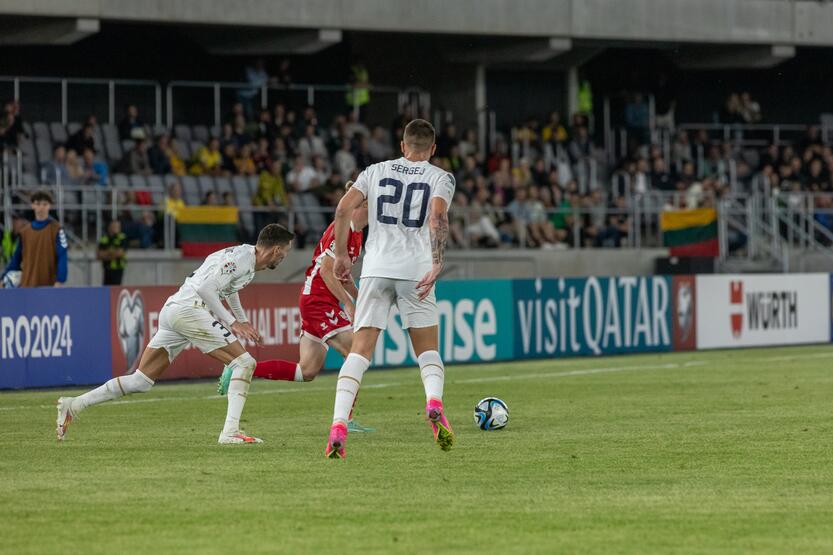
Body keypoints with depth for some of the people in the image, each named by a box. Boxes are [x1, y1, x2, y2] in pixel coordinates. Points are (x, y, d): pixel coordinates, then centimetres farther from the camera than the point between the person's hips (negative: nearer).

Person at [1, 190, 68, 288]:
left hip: (48, 286, -4)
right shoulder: (25, 231, 11)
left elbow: (62, 257, -9)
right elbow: (16, 259, 17)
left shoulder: (56, 229, -2)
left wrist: (59, 281, -19)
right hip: (27, 286, 4)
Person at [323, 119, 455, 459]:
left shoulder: (376, 171, 14)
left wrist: (341, 255, 11)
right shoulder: (440, 178, 7)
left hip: (376, 269, 1)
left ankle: (338, 427, -18)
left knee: (359, 351, -1)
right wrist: (437, 265, -17)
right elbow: (438, 216, -12)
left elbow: (344, 208, 3)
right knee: (428, 351, 12)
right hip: (416, 270, -1)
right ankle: (434, 403, -19)